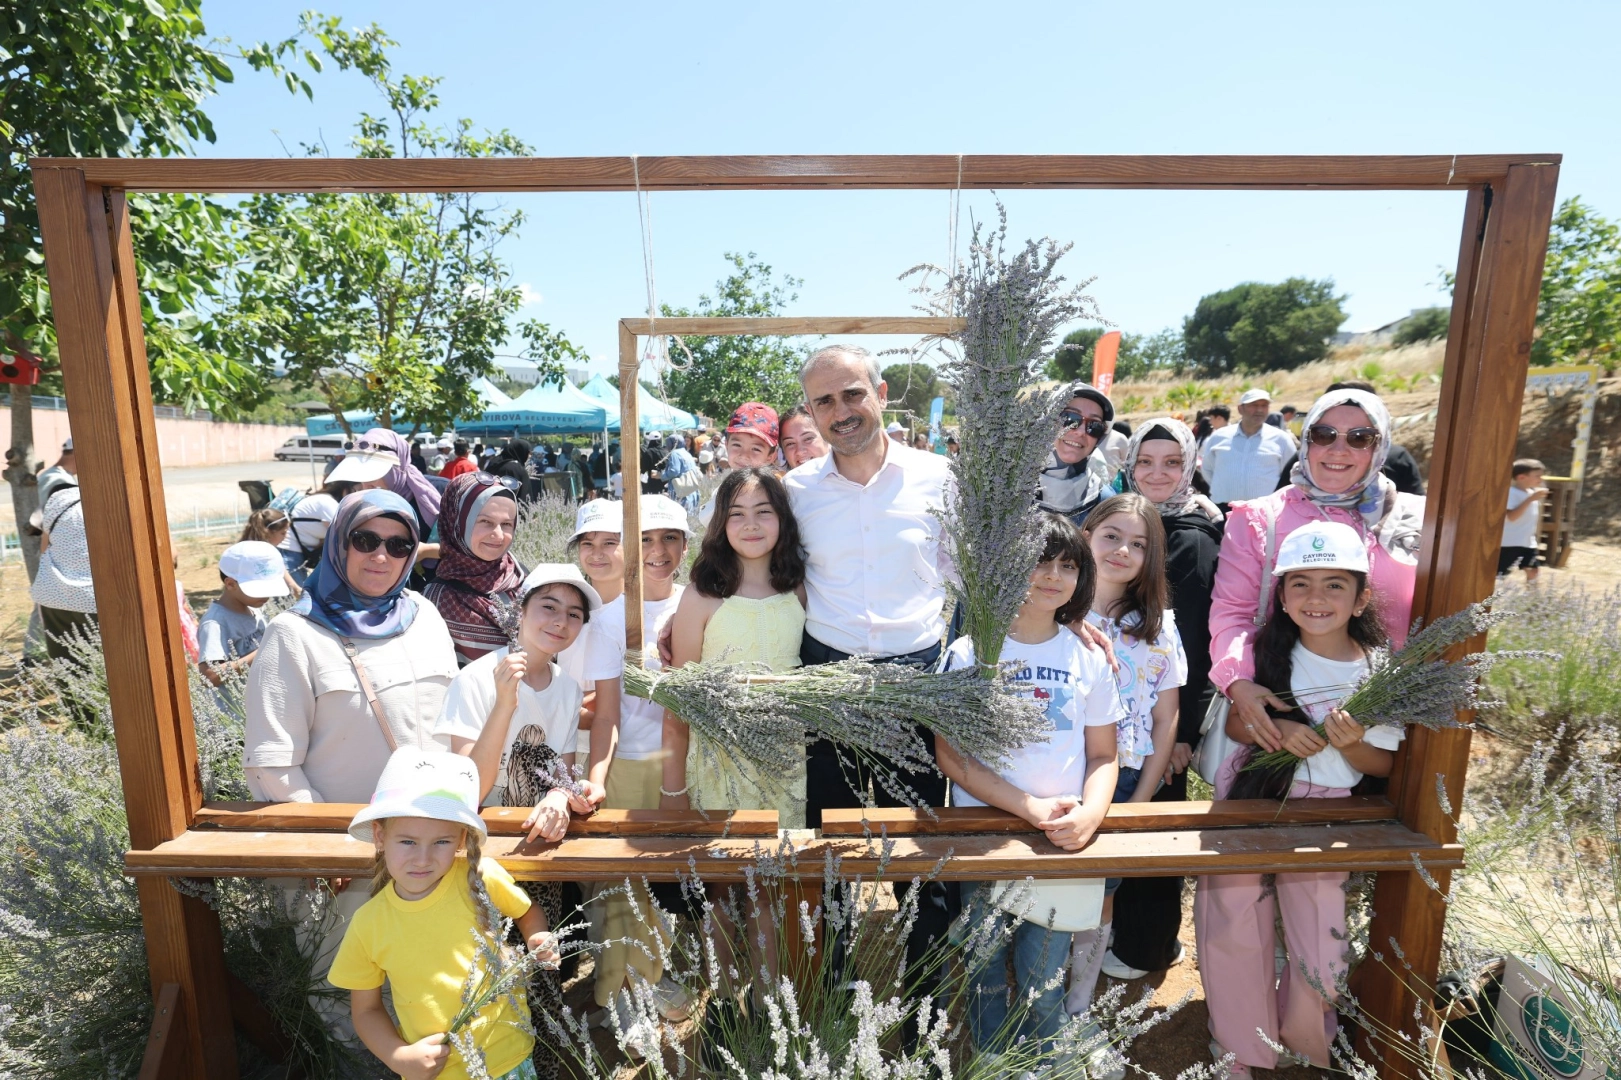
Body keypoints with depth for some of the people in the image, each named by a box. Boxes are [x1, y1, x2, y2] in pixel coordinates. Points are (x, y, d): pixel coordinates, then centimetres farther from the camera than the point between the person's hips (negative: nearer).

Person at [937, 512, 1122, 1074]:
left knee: (1044, 980, 9)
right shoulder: (969, 653, -7)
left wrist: (1090, 813, -14)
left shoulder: (1089, 659, 3)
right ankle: (994, 1064, 38)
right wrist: (1030, 807, -16)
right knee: (988, 975, 12)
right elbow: (952, 755, -9)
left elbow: (1103, 754, 6)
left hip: (1063, 840, 2)